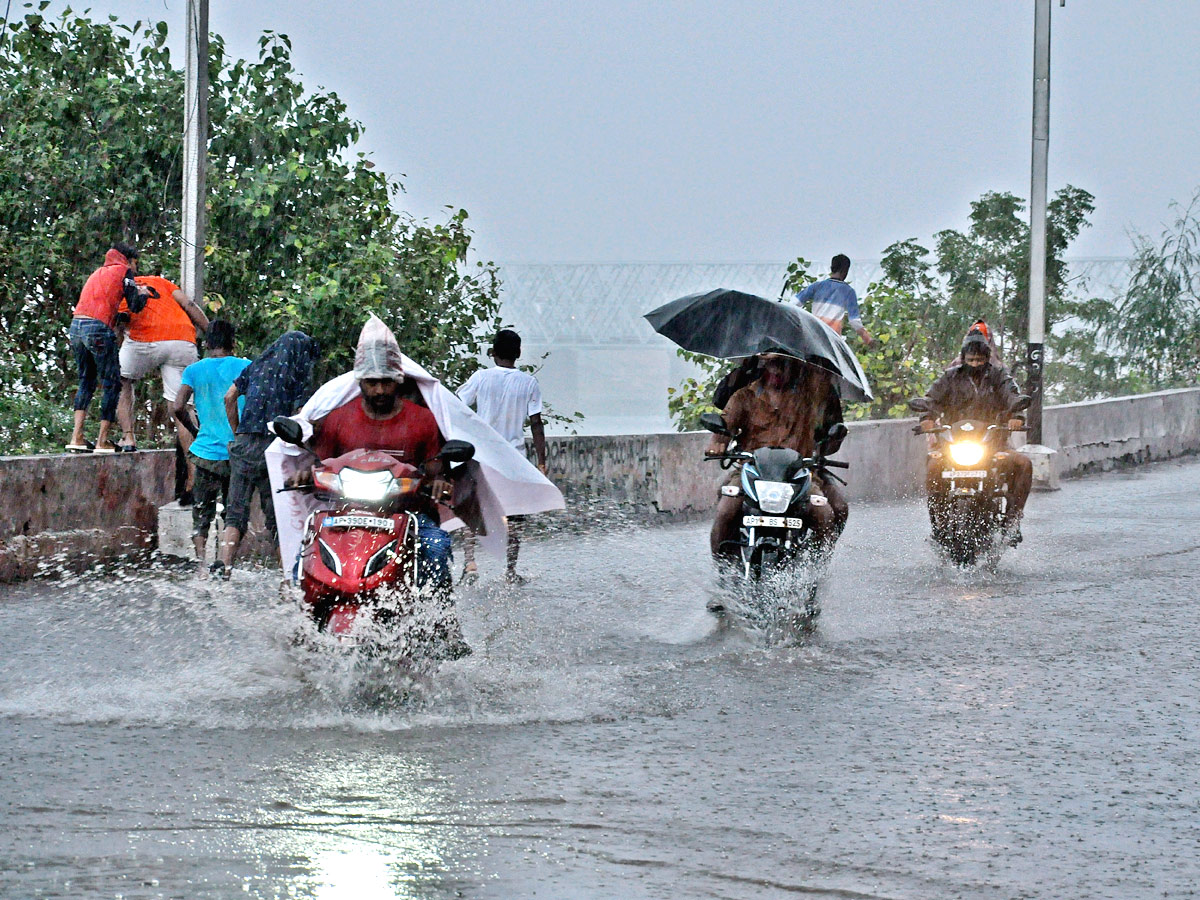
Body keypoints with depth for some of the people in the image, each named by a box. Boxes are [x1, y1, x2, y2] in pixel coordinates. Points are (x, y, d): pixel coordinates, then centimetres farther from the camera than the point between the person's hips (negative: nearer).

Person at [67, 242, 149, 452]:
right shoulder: (123, 271, 5)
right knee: (112, 384, 2)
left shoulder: (98, 272, 27)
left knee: (86, 382, 17)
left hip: (76, 325, 7)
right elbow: (135, 306, -1)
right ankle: (102, 441, -1)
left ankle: (77, 437, 7)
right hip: (99, 328, -7)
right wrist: (143, 294, 18)